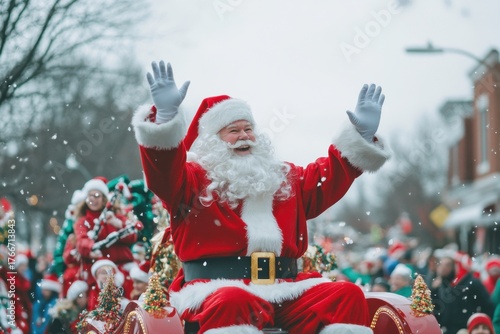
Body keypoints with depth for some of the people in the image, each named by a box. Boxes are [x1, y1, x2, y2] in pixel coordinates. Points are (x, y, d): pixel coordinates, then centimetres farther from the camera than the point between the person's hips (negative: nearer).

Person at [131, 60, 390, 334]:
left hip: (285, 290, 6)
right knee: (233, 303, -42)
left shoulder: (286, 179, 26)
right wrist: (166, 115, -29)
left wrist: (362, 135, 19)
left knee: (348, 296, -16)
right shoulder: (195, 180, 8)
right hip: (218, 289, -5)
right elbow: (163, 168, -11)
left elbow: (330, 176, 30)